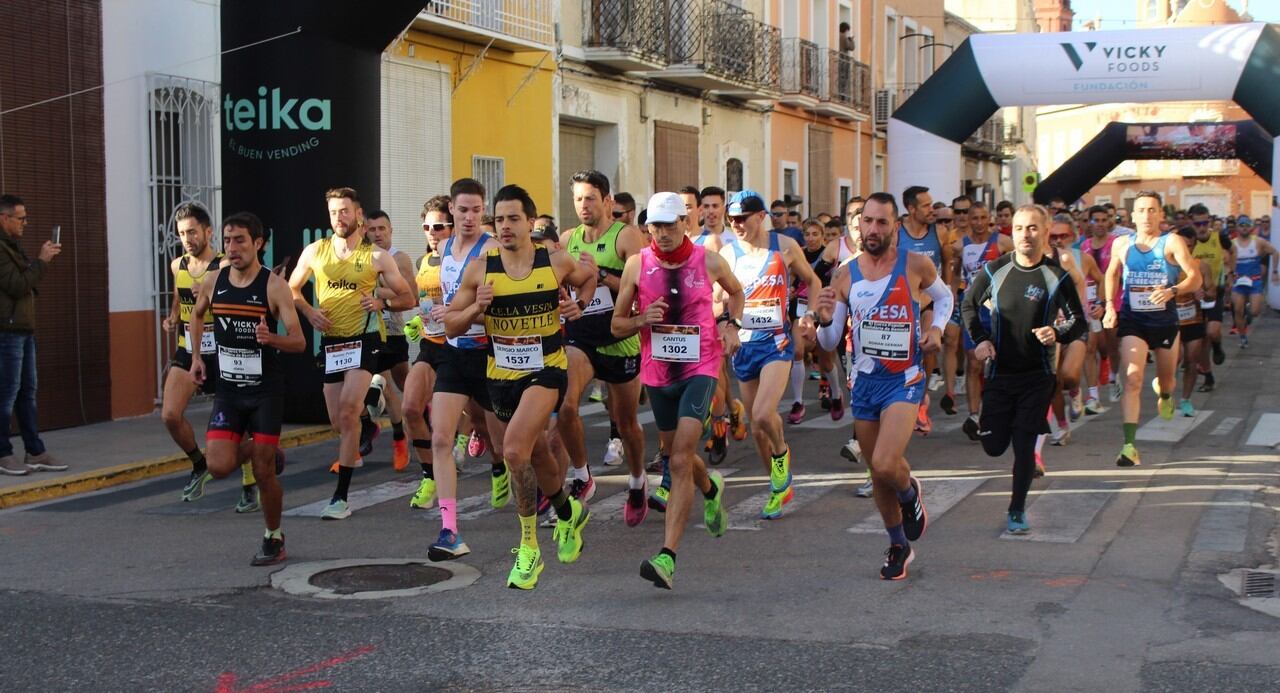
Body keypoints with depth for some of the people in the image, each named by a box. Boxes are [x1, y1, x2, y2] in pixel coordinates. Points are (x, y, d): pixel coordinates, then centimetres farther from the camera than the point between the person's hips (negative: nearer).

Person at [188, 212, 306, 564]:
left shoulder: (274, 285, -11)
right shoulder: (214, 281, 1)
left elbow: (299, 342, -14)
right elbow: (197, 314, 23)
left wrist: (271, 338, -33)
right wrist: (197, 356, 13)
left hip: (266, 390, -3)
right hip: (227, 390, 3)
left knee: (263, 472, -1)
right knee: (219, 466, -10)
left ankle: (274, 539, 20)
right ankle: (253, 452, 25)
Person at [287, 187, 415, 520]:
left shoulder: (376, 257, -2)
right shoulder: (315, 252, 5)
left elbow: (407, 299, 3)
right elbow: (292, 289, 16)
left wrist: (382, 303, -16)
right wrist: (308, 311, -3)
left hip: (364, 339, -4)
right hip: (330, 341, 4)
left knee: (347, 413, -17)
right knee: (338, 423, 8)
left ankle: (341, 496, -13)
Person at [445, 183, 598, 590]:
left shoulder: (557, 263, -4)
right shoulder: (479, 270, -3)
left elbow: (590, 276, 18)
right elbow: (451, 325, 2)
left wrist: (578, 305, 2)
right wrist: (476, 307, -16)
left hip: (546, 370, -4)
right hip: (500, 374, 4)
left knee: (515, 449, -24)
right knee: (535, 455, 19)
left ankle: (529, 548, -12)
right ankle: (569, 511, 50)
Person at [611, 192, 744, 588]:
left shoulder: (708, 262, -4)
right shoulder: (637, 265, -1)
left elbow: (736, 291, 19)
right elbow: (616, 325, 5)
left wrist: (731, 323, 1)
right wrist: (641, 320, -16)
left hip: (700, 368, -4)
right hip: (657, 372, 4)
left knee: (680, 461, -17)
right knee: (675, 455, 20)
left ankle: (668, 556, -21)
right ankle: (711, 488, 56)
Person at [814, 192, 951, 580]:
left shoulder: (916, 266, -7)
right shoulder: (845, 276, 0)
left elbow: (944, 296, 15)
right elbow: (829, 343, 3)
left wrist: (936, 328, -3)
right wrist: (825, 321, -19)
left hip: (904, 380, -4)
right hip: (864, 381, 4)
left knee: (886, 465, -22)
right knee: (877, 472, 13)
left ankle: (910, 493, 15)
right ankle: (899, 545, 34)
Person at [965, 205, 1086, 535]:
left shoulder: (1057, 277, -8)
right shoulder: (994, 270, -3)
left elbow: (1081, 324, -2)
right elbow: (969, 304, 13)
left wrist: (1057, 333, -24)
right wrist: (980, 340, -2)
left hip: (1037, 375, -2)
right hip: (999, 372, 2)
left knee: (1024, 446, -5)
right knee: (994, 446, 6)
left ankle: (1017, 511, 11)